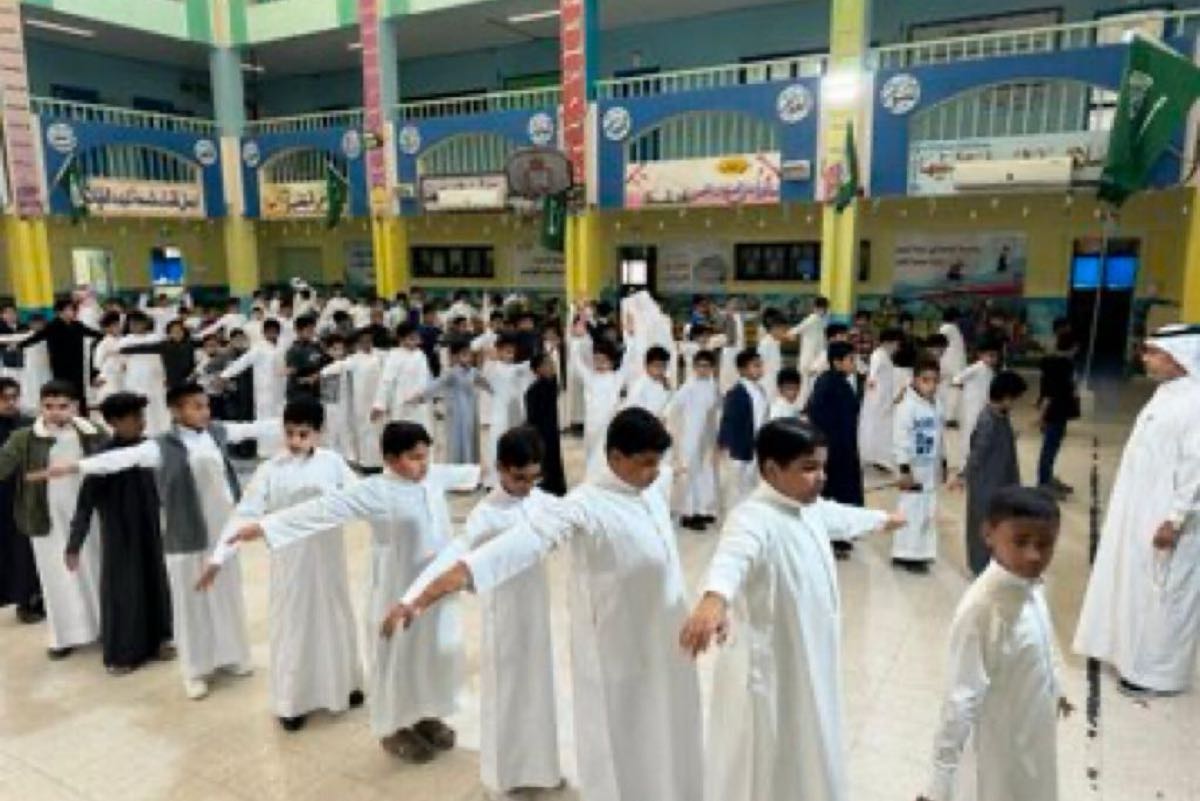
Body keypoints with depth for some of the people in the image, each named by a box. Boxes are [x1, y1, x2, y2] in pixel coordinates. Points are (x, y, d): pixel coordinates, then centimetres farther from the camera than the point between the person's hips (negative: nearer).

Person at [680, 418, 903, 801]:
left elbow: (843, 517, 27)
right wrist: (713, 600, -70)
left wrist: (883, 519, 46)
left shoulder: (811, 508, 4)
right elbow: (732, 556, -49)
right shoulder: (754, 517, -27)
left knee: (807, 763, 27)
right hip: (766, 672, -9)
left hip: (810, 667, 9)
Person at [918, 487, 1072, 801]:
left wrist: (1055, 690, 28)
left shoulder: (1031, 587, -9)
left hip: (1036, 738, 8)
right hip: (1000, 751, -8)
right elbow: (960, 699, -32)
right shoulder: (980, 608, -33)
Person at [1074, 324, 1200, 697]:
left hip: (1164, 520, -9)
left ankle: (1159, 672, 18)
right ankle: (1135, 651, 34)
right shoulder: (1167, 393, 9)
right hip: (1139, 512, 9)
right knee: (1136, 586, 19)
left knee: (1162, 596, 4)